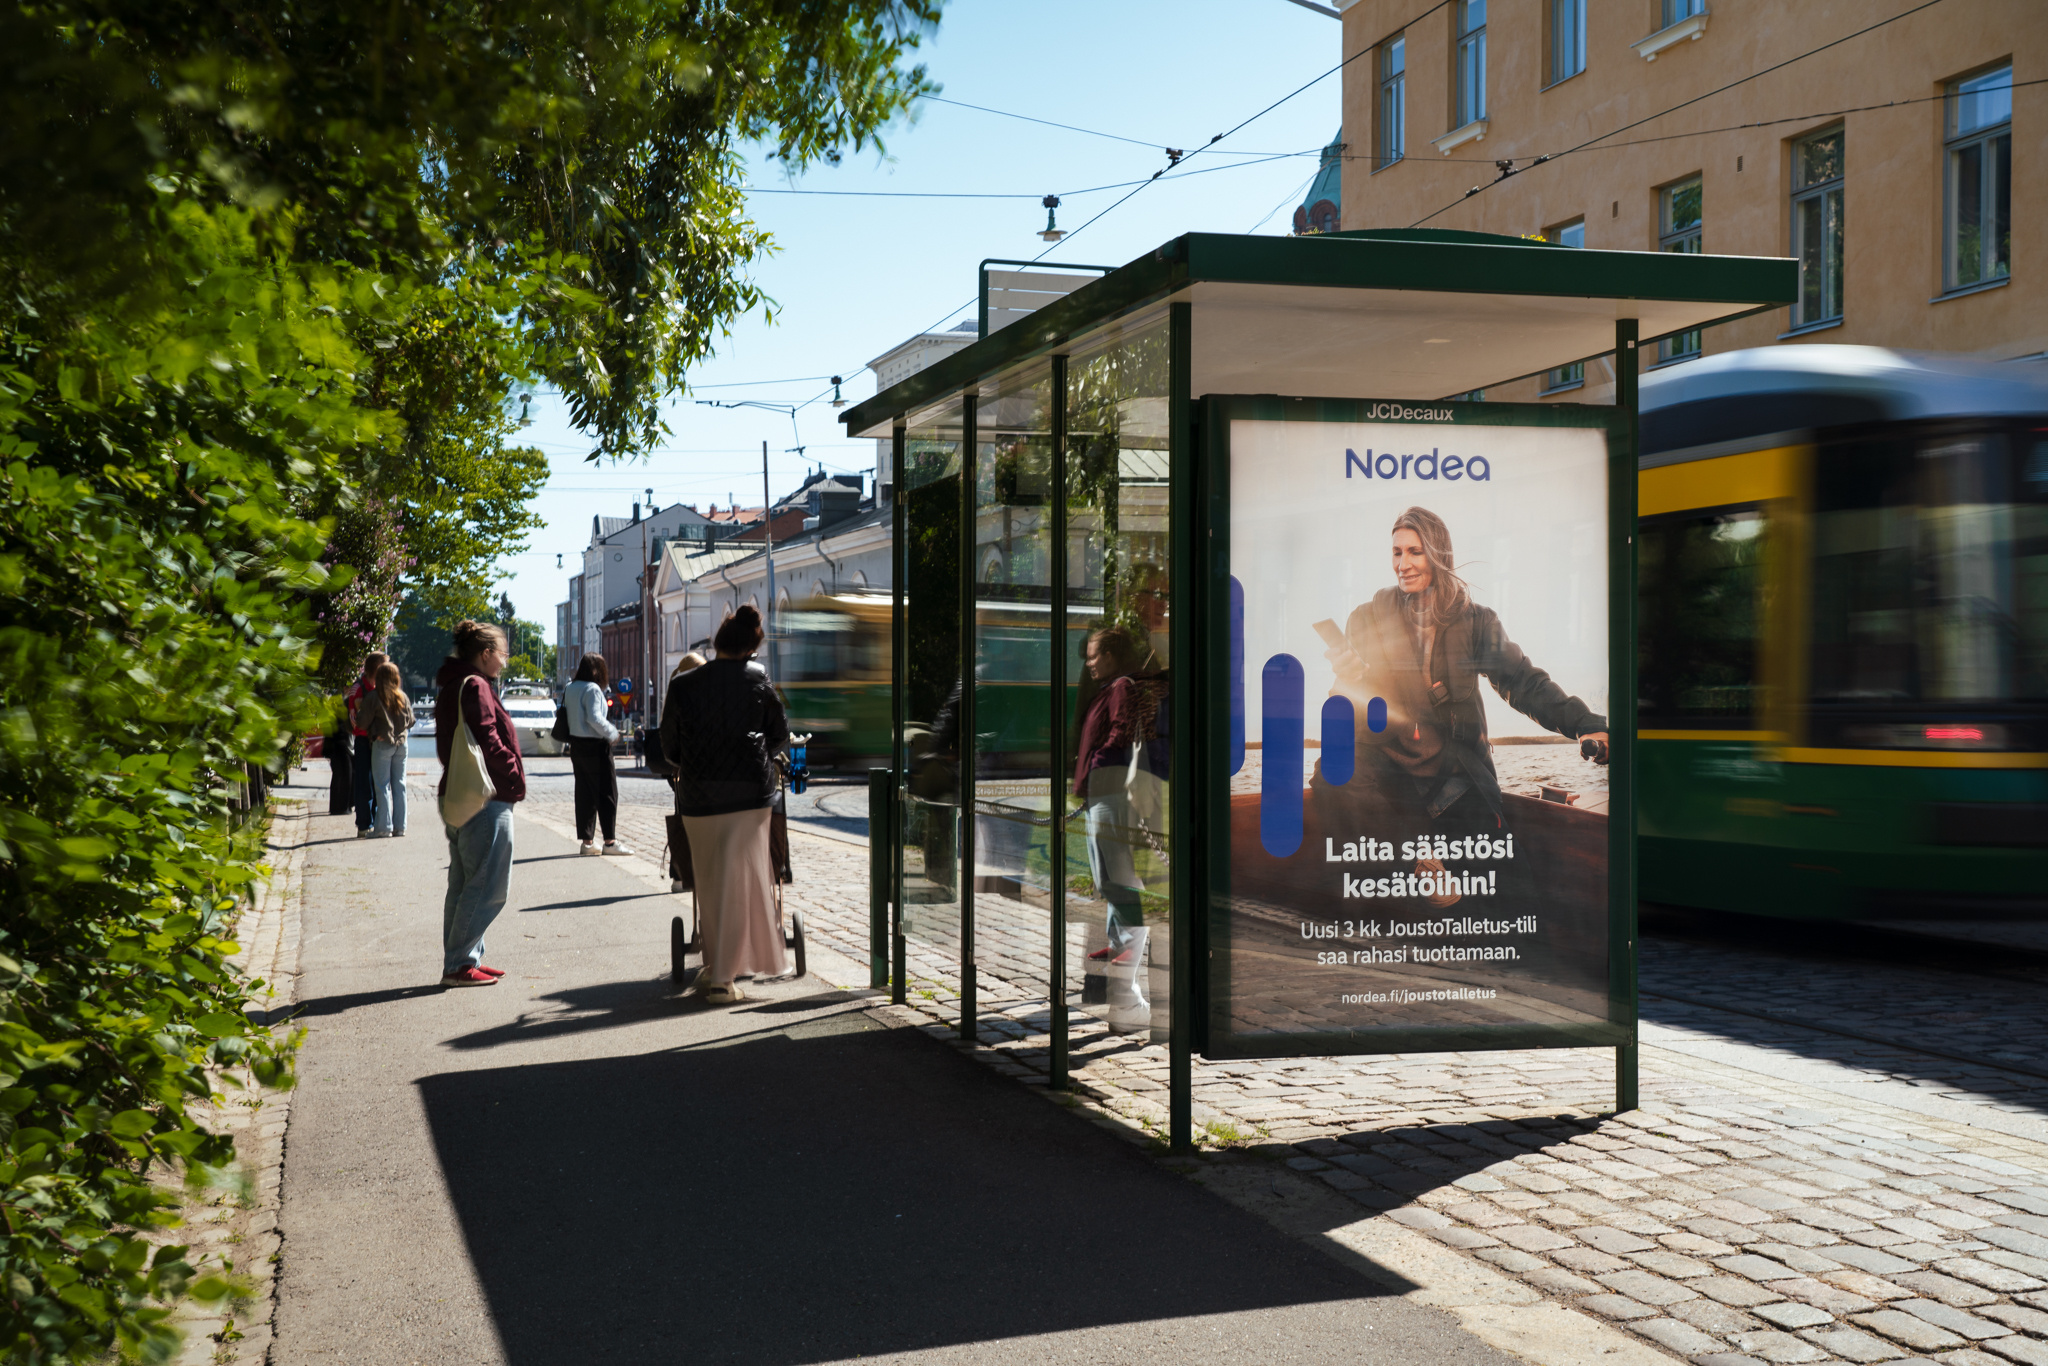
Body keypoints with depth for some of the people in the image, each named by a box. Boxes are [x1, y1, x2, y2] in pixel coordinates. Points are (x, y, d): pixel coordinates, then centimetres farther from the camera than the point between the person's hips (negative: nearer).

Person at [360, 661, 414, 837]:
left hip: (382, 744, -4)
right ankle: (400, 826, 9)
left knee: (382, 786, 0)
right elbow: (410, 722, 10)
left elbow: (364, 722, -8)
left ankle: (384, 827, -2)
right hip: (401, 743, 4)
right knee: (399, 785, 8)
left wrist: (358, 711, 11)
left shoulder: (373, 697, -9)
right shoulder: (403, 696, 3)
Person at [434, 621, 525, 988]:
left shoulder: (451, 686, 17)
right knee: (488, 886, -7)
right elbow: (488, 742, -21)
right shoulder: (475, 686, -14)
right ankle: (459, 964, -6)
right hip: (485, 799, -11)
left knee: (464, 884, 14)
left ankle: (463, 960, 20)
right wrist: (516, 776, -8)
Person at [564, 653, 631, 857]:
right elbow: (594, 718, -22)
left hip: (577, 745, 8)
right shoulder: (592, 689, -15)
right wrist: (612, 733, -11)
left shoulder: (570, 689, 10)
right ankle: (610, 841, -2)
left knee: (584, 793, 11)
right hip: (595, 747, -8)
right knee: (606, 793, -2)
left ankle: (587, 840, 13)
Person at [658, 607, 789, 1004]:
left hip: (698, 794, 1)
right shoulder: (759, 684, 0)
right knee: (740, 881, 1)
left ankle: (716, 968, 19)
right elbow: (780, 734, 12)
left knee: (709, 883, 12)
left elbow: (669, 742, 9)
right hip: (749, 792, -1)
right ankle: (722, 978, -2)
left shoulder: (683, 685, 1)